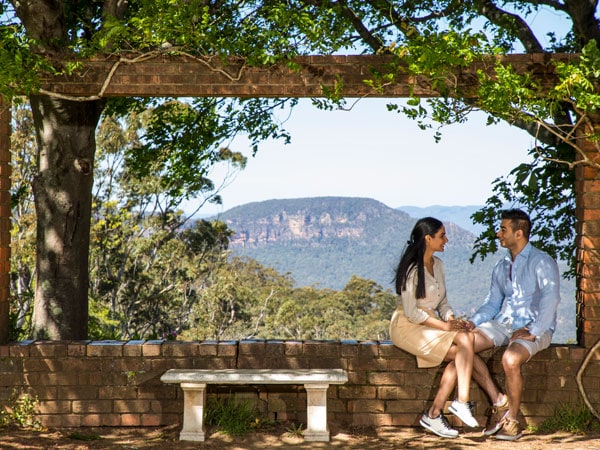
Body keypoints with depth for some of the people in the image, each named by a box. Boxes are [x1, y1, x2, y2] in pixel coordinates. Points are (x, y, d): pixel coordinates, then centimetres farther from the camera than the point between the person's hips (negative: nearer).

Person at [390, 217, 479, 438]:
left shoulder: (437, 264, 12)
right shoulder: (412, 268, -14)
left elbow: (442, 302, 15)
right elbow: (411, 312, -18)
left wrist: (452, 319, -5)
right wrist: (445, 325, -18)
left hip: (431, 323, 8)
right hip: (408, 326, -8)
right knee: (462, 350, -24)